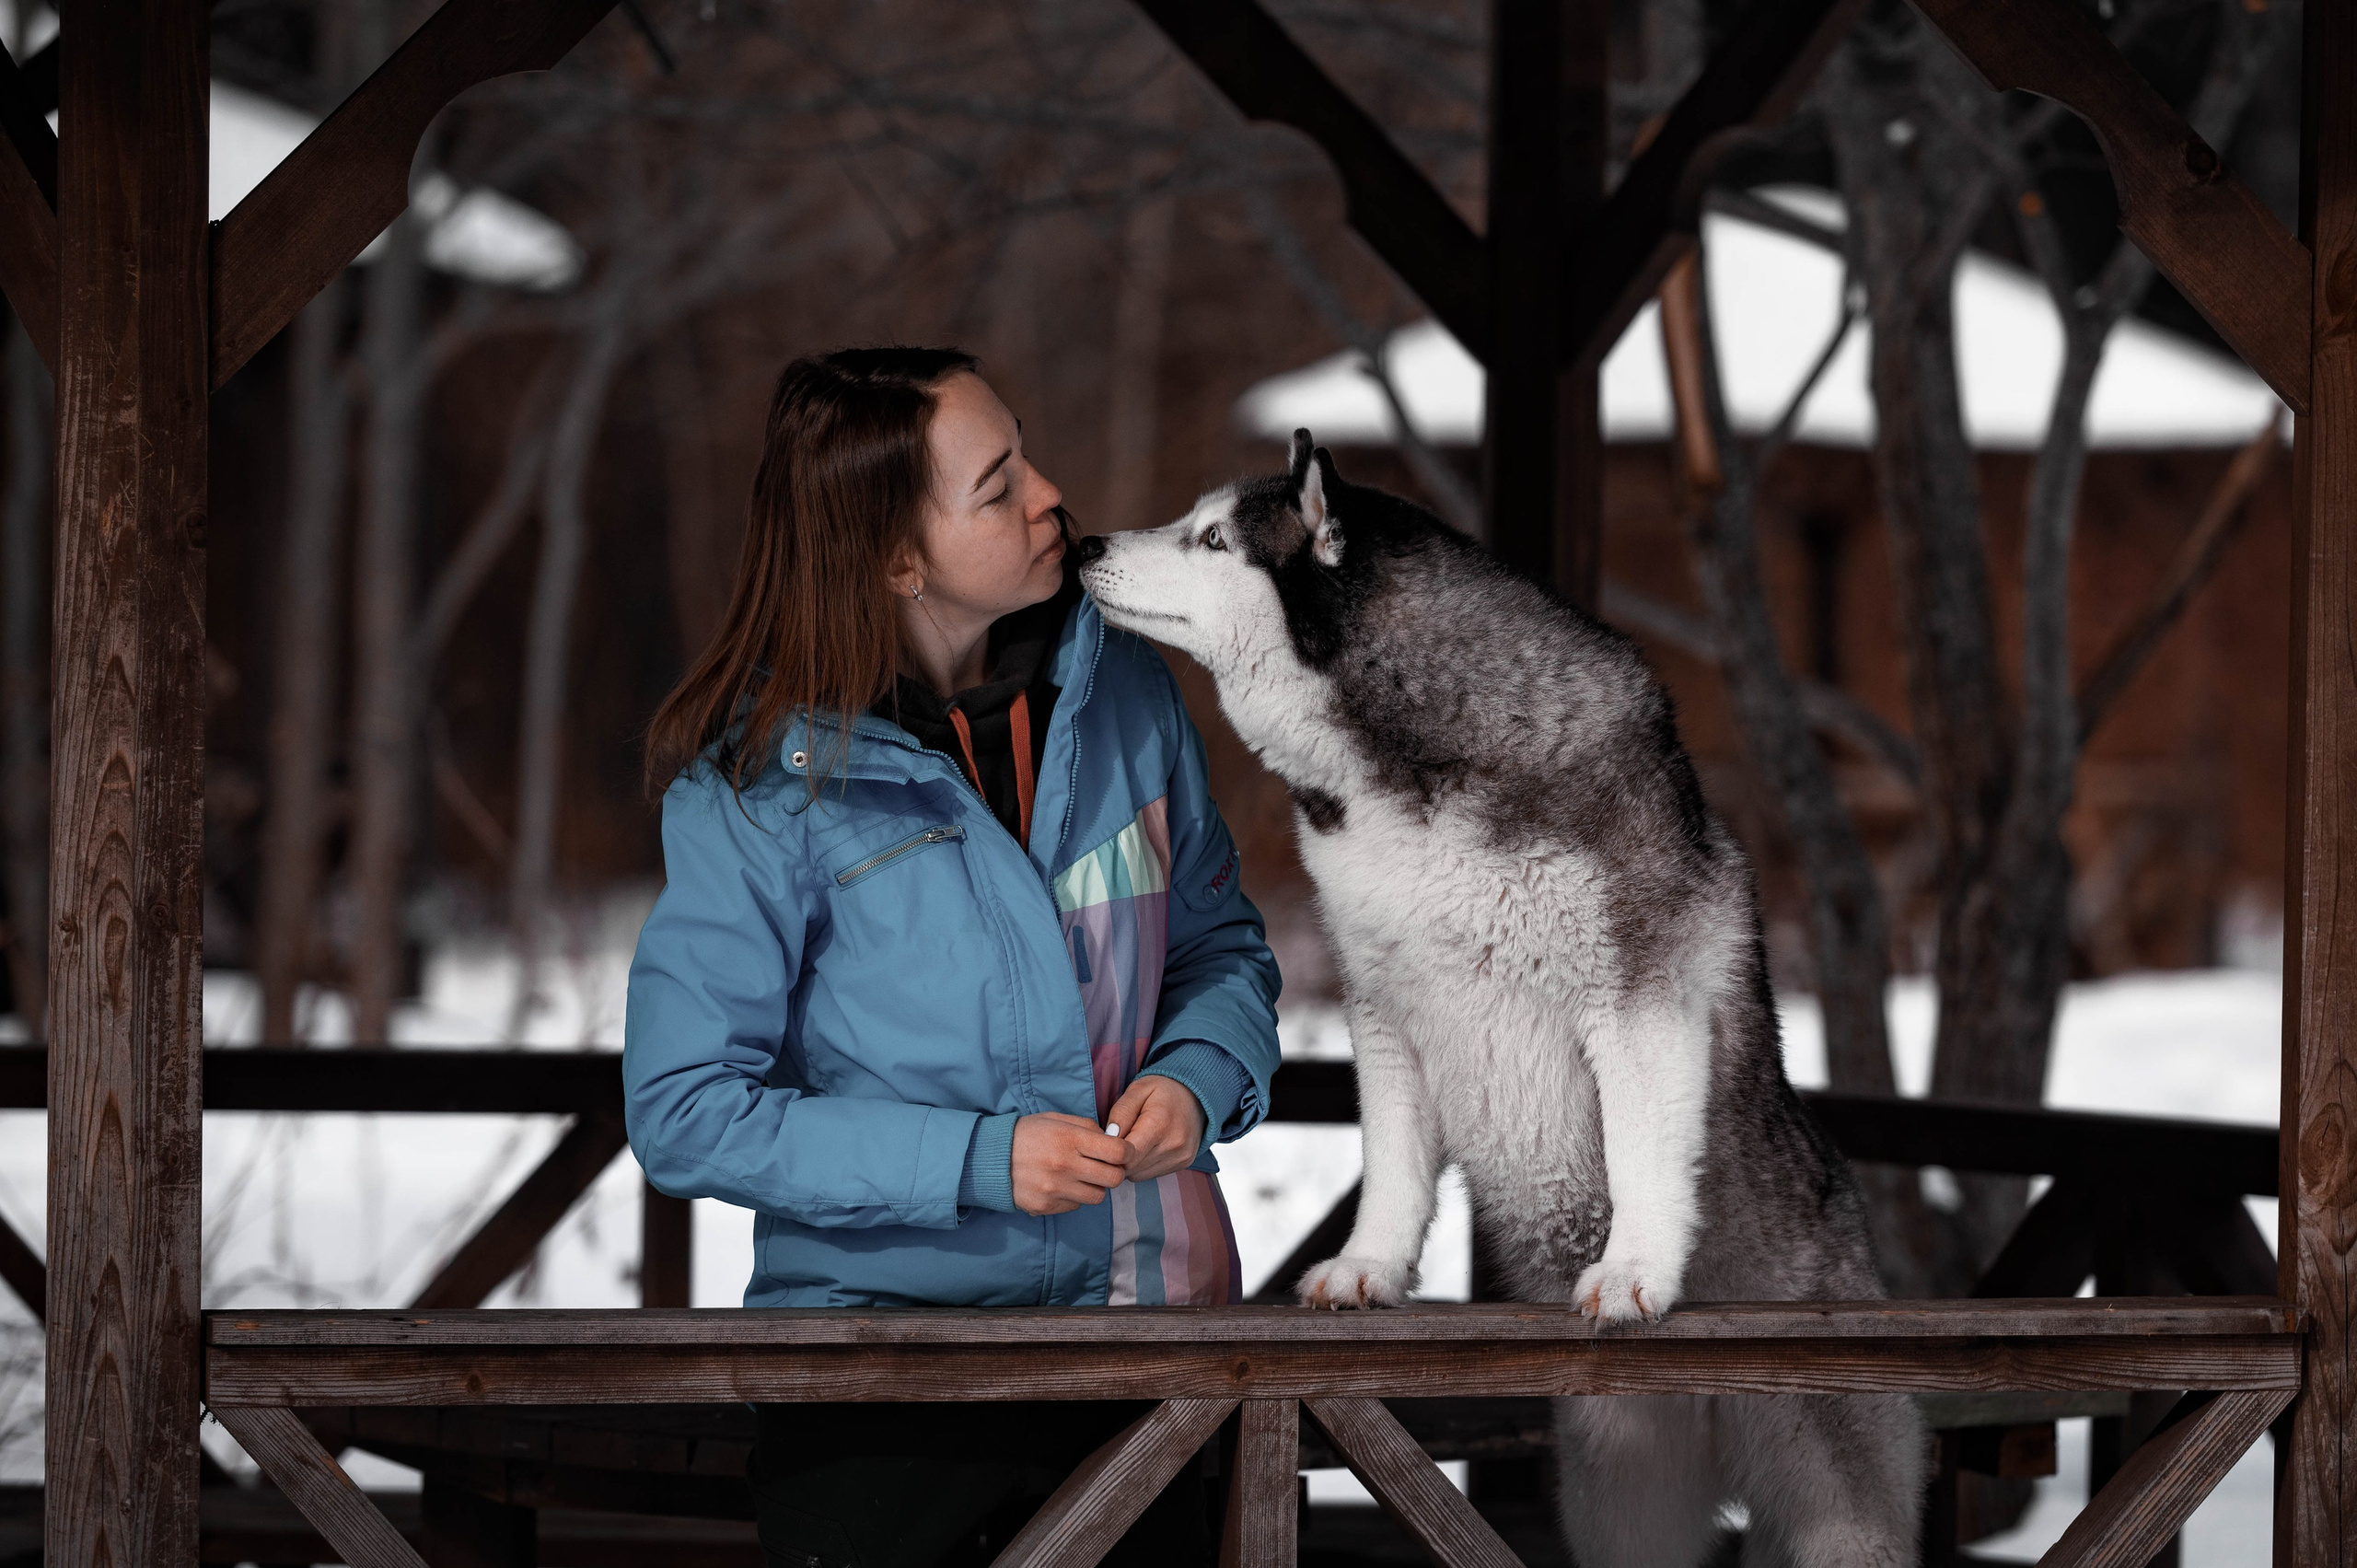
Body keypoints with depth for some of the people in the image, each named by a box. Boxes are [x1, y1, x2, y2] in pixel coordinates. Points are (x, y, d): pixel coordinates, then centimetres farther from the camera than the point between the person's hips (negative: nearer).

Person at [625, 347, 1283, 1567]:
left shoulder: (1121, 690, 2)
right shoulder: (765, 779, -11)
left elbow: (1221, 943, 15)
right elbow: (685, 1114, -13)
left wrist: (1197, 1076, -8)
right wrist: (978, 1159, -19)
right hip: (878, 1323, -4)